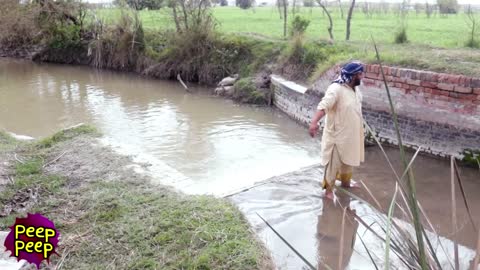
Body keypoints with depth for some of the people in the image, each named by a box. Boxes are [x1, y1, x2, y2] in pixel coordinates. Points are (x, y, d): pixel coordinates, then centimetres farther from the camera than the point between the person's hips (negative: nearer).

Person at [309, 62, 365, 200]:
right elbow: (323, 105, -38)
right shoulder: (336, 89, -24)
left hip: (351, 133, 9)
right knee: (333, 162, 3)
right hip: (337, 134, -8)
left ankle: (345, 182, 45)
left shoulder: (355, 89, 4)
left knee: (349, 159, 24)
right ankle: (329, 189, 17)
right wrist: (314, 122, -53)